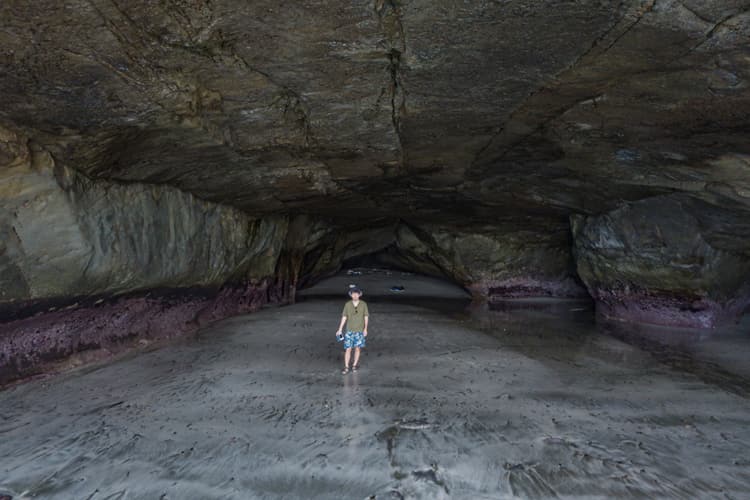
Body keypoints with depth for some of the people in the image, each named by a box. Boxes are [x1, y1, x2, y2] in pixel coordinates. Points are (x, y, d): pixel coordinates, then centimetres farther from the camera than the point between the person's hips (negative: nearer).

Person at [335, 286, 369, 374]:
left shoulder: (363, 304, -8)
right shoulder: (347, 304, -6)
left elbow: (366, 317, -2)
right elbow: (344, 317, -2)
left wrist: (365, 329, -6)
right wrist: (339, 330, -4)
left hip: (359, 330, 0)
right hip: (349, 330, 1)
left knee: (357, 348, 8)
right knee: (348, 349, 0)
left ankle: (355, 365, 26)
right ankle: (346, 367, 10)